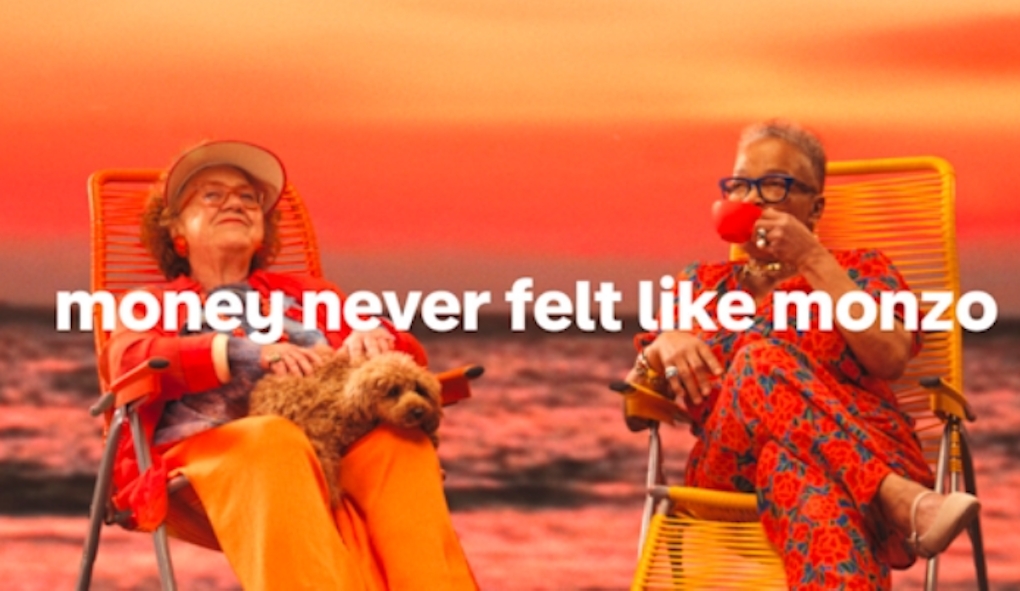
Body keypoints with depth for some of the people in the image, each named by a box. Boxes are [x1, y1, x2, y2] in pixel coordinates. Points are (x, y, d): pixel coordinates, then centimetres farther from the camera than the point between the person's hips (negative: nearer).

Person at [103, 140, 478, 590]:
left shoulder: (306, 295, 36)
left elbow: (410, 352, 24)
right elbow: (130, 360, 3)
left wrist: (371, 340, -2)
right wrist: (247, 353, -13)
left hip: (334, 441, 3)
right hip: (207, 447, -2)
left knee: (396, 436, -34)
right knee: (275, 441, -40)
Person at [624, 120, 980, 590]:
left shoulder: (862, 270, 21)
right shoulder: (699, 285, 26)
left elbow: (890, 358, -3)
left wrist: (813, 260, -1)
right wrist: (662, 348, -2)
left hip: (868, 457, -1)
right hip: (733, 474, 1)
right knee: (764, 359, -32)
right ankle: (902, 502, -49)